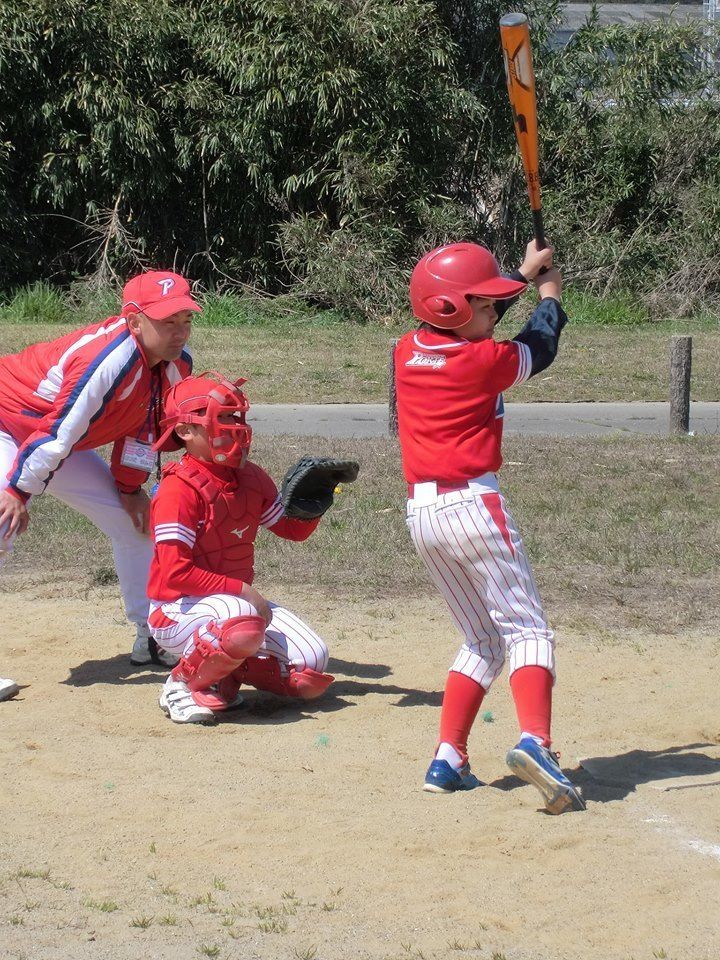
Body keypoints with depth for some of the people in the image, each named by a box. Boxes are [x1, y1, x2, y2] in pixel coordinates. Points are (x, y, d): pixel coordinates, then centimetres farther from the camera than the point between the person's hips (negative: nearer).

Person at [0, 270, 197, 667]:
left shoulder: (176, 365, -9)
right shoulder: (109, 361, -36)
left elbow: (143, 424, 6)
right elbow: (59, 430, -34)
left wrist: (130, 486, 4)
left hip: (57, 442, 9)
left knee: (134, 523, 10)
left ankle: (152, 639, 24)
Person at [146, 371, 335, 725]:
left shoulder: (251, 478, 5)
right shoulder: (179, 489, -19)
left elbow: (293, 529, 17)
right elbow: (175, 574, -24)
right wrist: (241, 590, -26)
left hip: (240, 599, 8)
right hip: (179, 611, -7)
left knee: (312, 664, -9)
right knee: (245, 622, -40)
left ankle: (226, 671, 11)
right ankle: (184, 682, -14)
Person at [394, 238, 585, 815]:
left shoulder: (407, 352, 8)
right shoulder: (484, 361, -9)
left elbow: (466, 324, 28)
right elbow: (539, 350, 12)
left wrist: (523, 276, 35)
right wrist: (548, 295, 31)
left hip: (421, 514, 7)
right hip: (474, 507, -7)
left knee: (483, 641, 17)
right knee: (527, 631, -6)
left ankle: (448, 760, 6)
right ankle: (535, 742, -29)